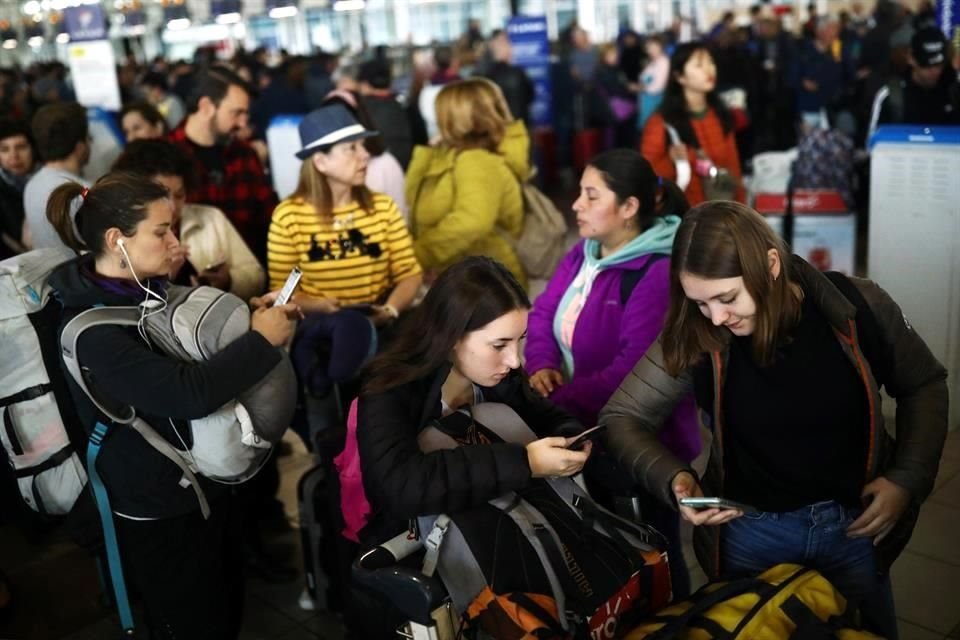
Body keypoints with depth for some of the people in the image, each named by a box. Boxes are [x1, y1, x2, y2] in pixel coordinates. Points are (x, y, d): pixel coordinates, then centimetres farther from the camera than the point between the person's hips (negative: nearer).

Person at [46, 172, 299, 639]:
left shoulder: (148, 291, 1)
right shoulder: (92, 330, -26)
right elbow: (190, 393, -38)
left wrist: (249, 318, -2)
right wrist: (261, 340, -25)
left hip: (202, 486, 8)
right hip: (159, 513, -8)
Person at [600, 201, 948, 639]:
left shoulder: (857, 307, -18)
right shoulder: (693, 337, -20)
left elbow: (923, 385, 0)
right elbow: (621, 418, -11)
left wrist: (908, 479, -9)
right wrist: (673, 479, -27)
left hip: (857, 522, 1)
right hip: (751, 531, -1)